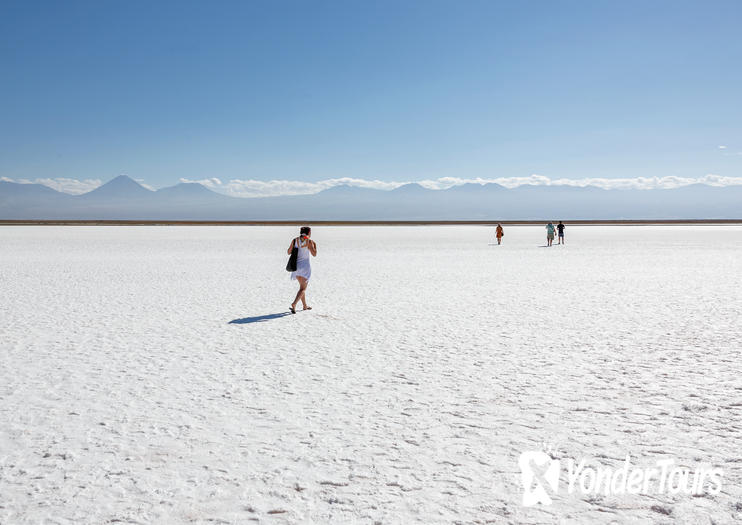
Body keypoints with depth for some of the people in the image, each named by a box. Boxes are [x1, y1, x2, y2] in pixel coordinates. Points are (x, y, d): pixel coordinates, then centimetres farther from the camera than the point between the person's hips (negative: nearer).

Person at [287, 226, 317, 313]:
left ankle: (305, 306, 31)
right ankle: (294, 304, -22)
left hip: (296, 266, 5)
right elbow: (314, 254, -9)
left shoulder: (295, 240, 2)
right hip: (305, 266, -5)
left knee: (302, 286, 22)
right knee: (303, 289, -1)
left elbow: (289, 252, 7)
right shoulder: (309, 241, -10)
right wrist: (315, 245, 8)